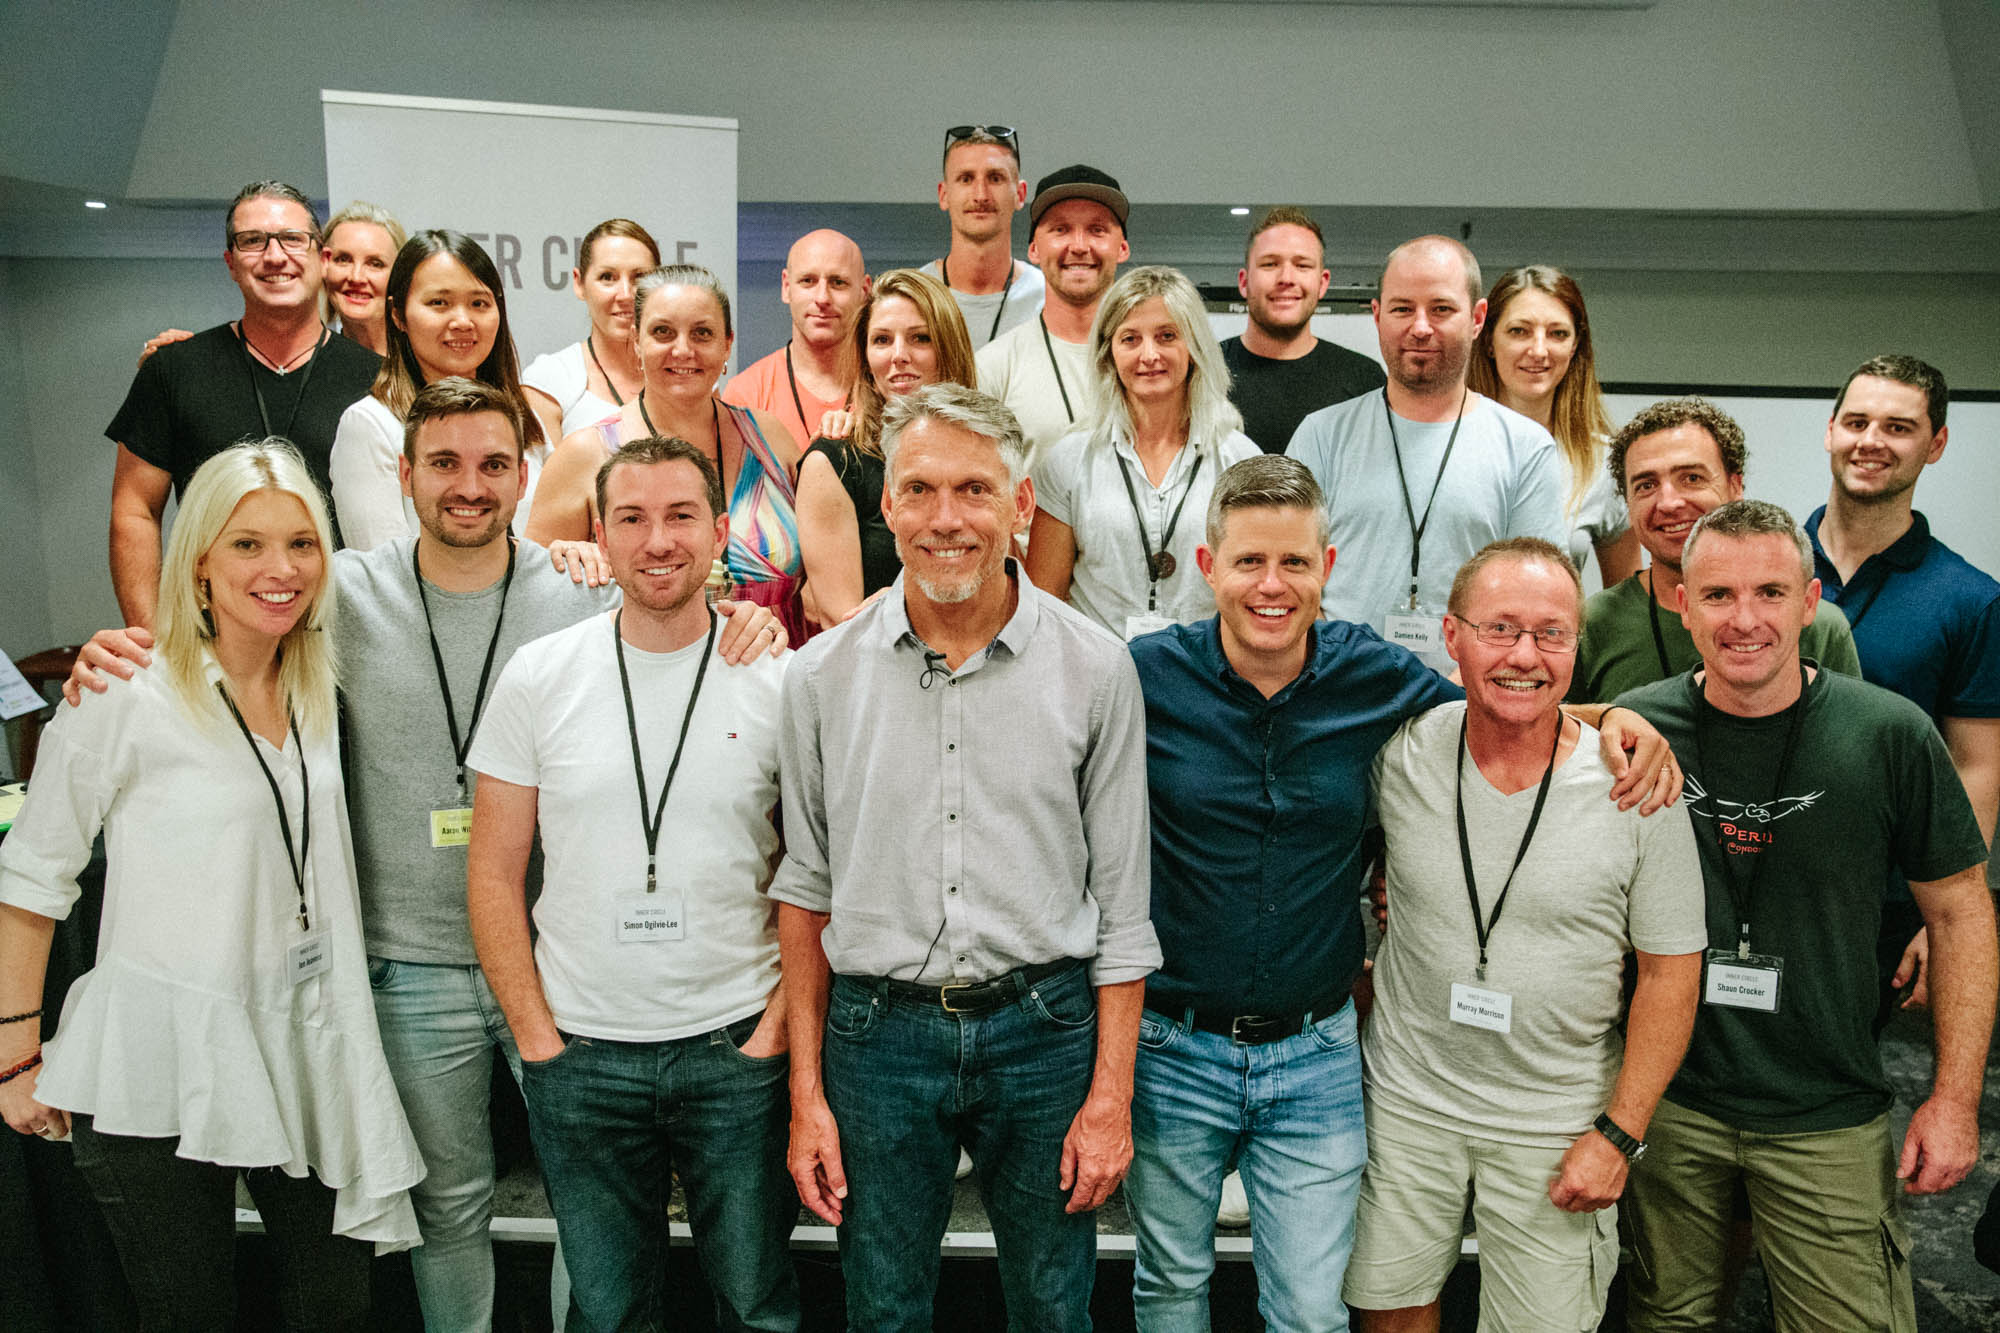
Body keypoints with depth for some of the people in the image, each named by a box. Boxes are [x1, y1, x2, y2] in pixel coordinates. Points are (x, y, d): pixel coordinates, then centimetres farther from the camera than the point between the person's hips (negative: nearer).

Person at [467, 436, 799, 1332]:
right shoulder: (536, 678, -2)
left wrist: (778, 1028, -5)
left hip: (736, 1051, 0)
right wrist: (536, 1037, -3)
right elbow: (494, 876, 2)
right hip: (580, 1056, 1)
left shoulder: (778, 684, -3)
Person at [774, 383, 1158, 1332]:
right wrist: (807, 1093, 3)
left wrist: (1111, 1096, -3)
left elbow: (1121, 901, -1)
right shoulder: (824, 674, -3)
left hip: (1044, 1029, 0)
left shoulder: (1093, 667, -6)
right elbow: (806, 889, 4)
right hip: (877, 1033, 1)